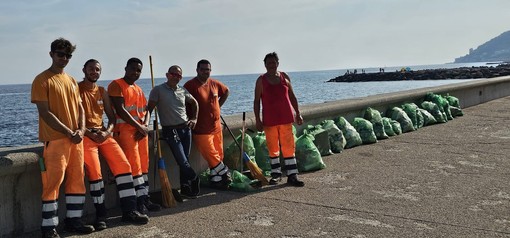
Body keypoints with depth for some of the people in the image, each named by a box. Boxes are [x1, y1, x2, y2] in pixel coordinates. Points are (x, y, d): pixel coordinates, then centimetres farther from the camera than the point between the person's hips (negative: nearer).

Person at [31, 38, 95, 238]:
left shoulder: (71, 81, 16)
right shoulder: (42, 80, -4)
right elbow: (45, 113, -11)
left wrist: (81, 130, -3)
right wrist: (68, 132, -14)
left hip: (76, 139, 7)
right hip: (55, 139, -7)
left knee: (77, 180, 9)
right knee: (52, 183, -5)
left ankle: (73, 220, 20)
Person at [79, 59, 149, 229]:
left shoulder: (102, 91, 17)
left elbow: (111, 117, 16)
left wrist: (107, 132, -4)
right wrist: (89, 133, -16)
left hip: (103, 134, 5)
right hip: (85, 135, -5)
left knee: (123, 165, -10)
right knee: (94, 171, -22)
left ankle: (129, 210, -6)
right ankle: (100, 214, -10)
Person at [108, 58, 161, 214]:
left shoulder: (139, 89, 22)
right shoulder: (116, 85, -2)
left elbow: (146, 110, 17)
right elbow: (120, 110, -12)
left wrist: (145, 126, -4)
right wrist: (139, 127, -12)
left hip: (141, 130, 7)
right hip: (124, 129, -7)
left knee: (144, 165, 4)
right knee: (134, 165, -12)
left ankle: (145, 199, 8)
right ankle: (140, 200, -9)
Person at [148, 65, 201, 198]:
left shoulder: (183, 91, 11)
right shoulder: (158, 90, -4)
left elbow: (194, 103, 26)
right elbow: (149, 109, -7)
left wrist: (194, 119, 15)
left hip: (185, 128, 5)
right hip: (170, 130, -5)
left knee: (185, 161, 6)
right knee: (183, 161, -12)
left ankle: (185, 190, 16)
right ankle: (195, 181, 8)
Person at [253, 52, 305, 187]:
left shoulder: (284, 77, 7)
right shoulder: (261, 80, 1)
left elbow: (292, 96, 13)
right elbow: (257, 101, 0)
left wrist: (298, 114, 10)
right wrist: (257, 120, -6)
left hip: (286, 118, 1)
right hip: (269, 120, -1)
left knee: (289, 147, -1)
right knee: (272, 148, 6)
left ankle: (292, 176, 2)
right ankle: (276, 174, 19)